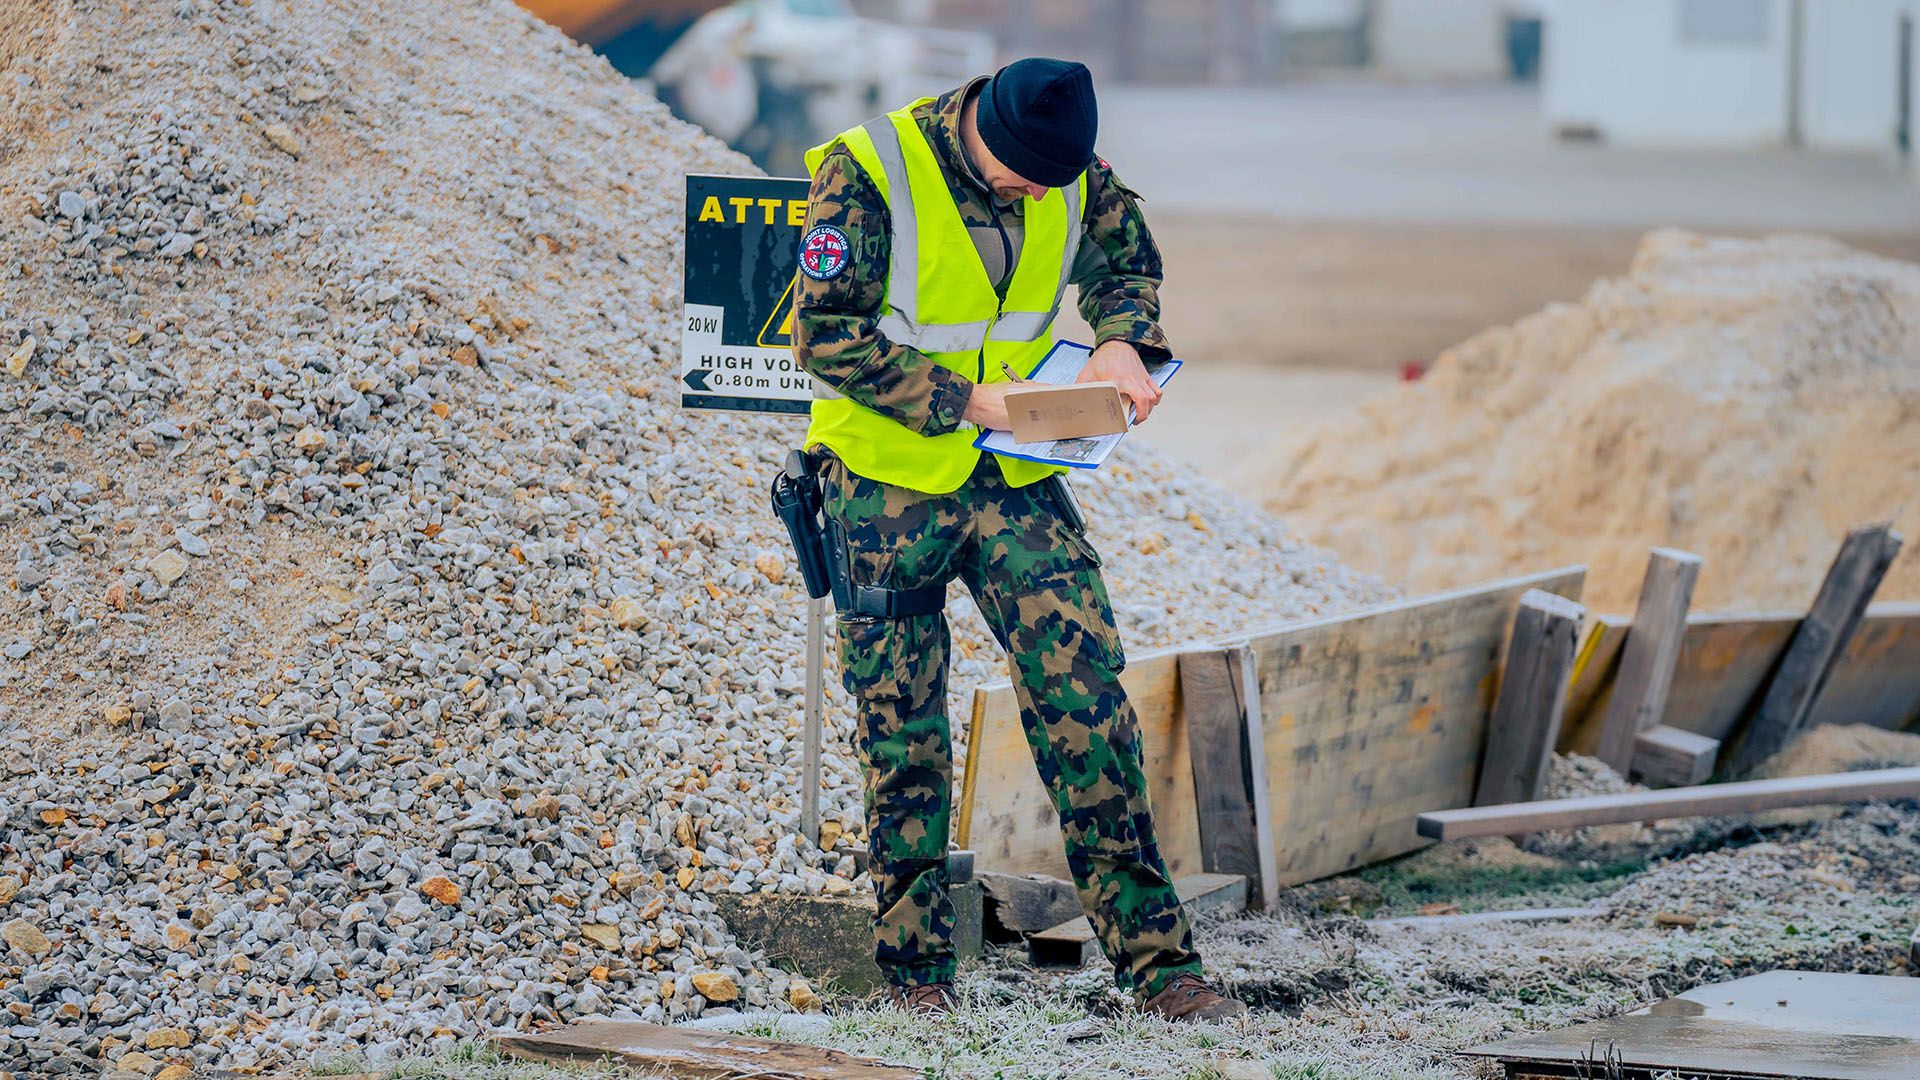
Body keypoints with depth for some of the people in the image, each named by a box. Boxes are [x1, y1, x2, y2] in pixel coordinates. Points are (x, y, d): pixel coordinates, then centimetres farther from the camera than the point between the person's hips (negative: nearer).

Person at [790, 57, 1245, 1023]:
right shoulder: (867, 175, -18)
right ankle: (916, 970, 17)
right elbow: (825, 332, -18)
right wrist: (961, 399, -22)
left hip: (1016, 482, 3)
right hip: (888, 486, -3)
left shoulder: (1075, 172, -4)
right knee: (903, 736, 4)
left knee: (1087, 705, -6)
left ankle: (1156, 960, -4)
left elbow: (1127, 258, 14)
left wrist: (1120, 339, -8)